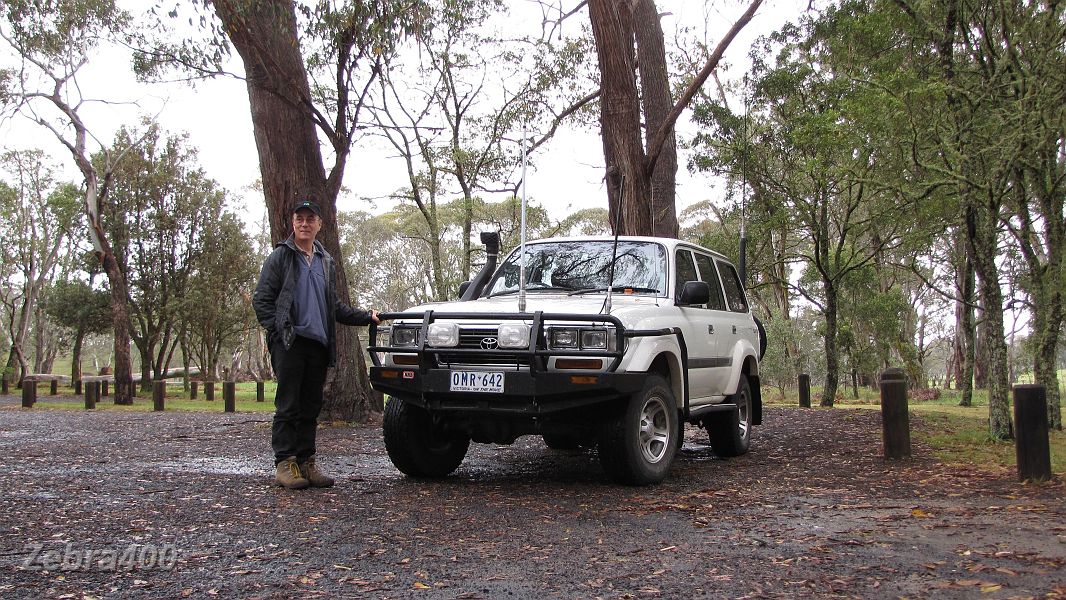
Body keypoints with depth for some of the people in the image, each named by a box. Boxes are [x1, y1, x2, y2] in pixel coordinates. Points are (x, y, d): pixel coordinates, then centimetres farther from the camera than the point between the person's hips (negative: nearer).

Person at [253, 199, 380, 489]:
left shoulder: (326, 262, 21)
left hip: (318, 344, 6)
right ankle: (285, 464, -2)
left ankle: (306, 463, 12)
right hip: (289, 344, -5)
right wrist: (277, 329, -12)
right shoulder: (280, 257, 3)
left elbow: (334, 306, 26)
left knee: (311, 408, 7)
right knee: (288, 406, -6)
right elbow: (261, 299, -1)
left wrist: (366, 317, 17)